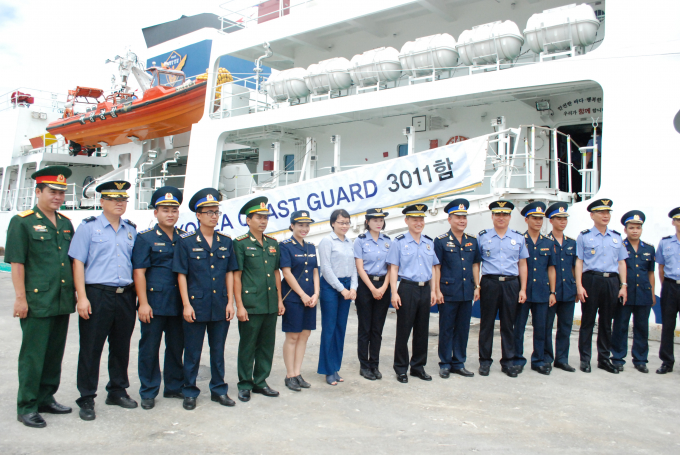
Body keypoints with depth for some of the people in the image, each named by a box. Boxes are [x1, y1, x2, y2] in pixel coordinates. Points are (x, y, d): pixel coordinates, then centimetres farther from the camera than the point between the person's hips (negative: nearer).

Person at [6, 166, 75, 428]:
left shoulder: (65, 223, 14)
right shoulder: (22, 222, -5)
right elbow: (16, 262, -9)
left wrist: (75, 292, 15)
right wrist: (20, 298, -13)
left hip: (63, 302, 6)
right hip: (37, 302, -6)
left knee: (55, 354, 14)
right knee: (33, 356, 2)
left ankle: (46, 398, 28)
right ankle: (27, 407, 13)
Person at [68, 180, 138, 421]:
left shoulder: (131, 230, 13)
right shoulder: (88, 227, 0)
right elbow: (78, 263, -5)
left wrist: (137, 296, 10)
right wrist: (82, 297, -12)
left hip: (125, 296, 4)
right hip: (97, 295, -4)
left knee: (121, 347, 14)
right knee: (91, 349, 2)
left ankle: (117, 391, 29)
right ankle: (86, 400, 13)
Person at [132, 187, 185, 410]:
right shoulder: (145, 238, -1)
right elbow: (139, 272, -6)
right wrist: (143, 303, -12)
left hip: (179, 305, 4)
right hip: (154, 304, -4)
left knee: (176, 347, 12)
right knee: (149, 349, 4)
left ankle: (174, 387, 26)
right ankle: (148, 392, 18)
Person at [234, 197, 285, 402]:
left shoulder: (273, 243, 12)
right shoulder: (241, 244, -5)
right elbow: (236, 276, -8)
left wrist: (279, 300, 12)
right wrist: (239, 305, -12)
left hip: (271, 305, 6)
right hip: (250, 305, -5)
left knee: (267, 345, 11)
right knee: (247, 346, 5)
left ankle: (260, 382, 25)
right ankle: (245, 385, 18)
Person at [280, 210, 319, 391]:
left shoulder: (311, 247, 12)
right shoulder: (285, 246, -6)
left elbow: (315, 272, 12)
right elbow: (287, 273, -11)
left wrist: (315, 294, -2)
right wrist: (303, 295, -13)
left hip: (310, 297, 6)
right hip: (293, 297, -6)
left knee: (304, 335, 9)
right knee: (292, 336, 0)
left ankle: (297, 373, 18)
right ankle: (290, 376, 11)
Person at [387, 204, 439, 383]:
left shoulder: (429, 243, 11)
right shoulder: (399, 242, -2)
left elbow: (432, 268, 15)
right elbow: (393, 269, -4)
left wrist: (433, 290, 8)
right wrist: (394, 292, -11)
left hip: (425, 289, 5)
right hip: (407, 289, -4)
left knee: (422, 330, 10)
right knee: (403, 330, 1)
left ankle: (418, 366, 23)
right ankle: (401, 369, 13)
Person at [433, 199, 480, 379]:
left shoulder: (472, 240, 9)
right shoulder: (441, 241, -4)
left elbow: (475, 265, 14)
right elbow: (436, 267, -5)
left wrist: (477, 286, 8)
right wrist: (437, 290, -9)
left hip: (467, 293, 4)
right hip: (448, 293, -4)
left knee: (463, 329, 11)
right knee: (446, 329, 4)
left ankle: (458, 363, 22)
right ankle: (445, 364, 16)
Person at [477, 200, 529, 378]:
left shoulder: (518, 238, 9)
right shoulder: (482, 237, 4)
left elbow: (522, 265, 9)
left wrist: (523, 289, 3)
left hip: (511, 284, 1)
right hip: (489, 283, -1)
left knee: (508, 324, 7)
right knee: (487, 323, 5)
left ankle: (507, 362, 18)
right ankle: (485, 361, 15)